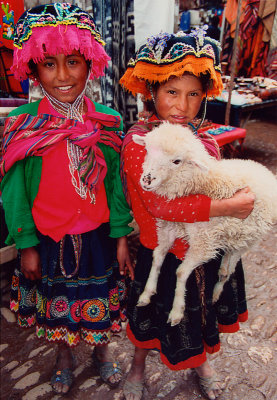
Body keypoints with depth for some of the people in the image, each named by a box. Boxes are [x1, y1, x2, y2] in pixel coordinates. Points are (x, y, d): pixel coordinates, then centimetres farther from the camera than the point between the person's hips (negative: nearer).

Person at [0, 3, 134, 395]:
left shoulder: (107, 121, -8)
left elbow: (117, 183, -3)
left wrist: (121, 238, -2)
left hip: (98, 236, 1)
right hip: (48, 241, 0)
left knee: (100, 300, 21)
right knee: (57, 303, 22)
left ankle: (102, 349, 53)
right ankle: (64, 356, 54)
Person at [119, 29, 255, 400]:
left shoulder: (206, 140, -3)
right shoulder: (138, 140, -22)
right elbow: (161, 204, -30)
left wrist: (238, 197, -7)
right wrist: (229, 206, -29)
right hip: (164, 253, -5)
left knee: (201, 311, 27)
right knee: (153, 317, 20)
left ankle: (200, 360, 60)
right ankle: (138, 367, 53)